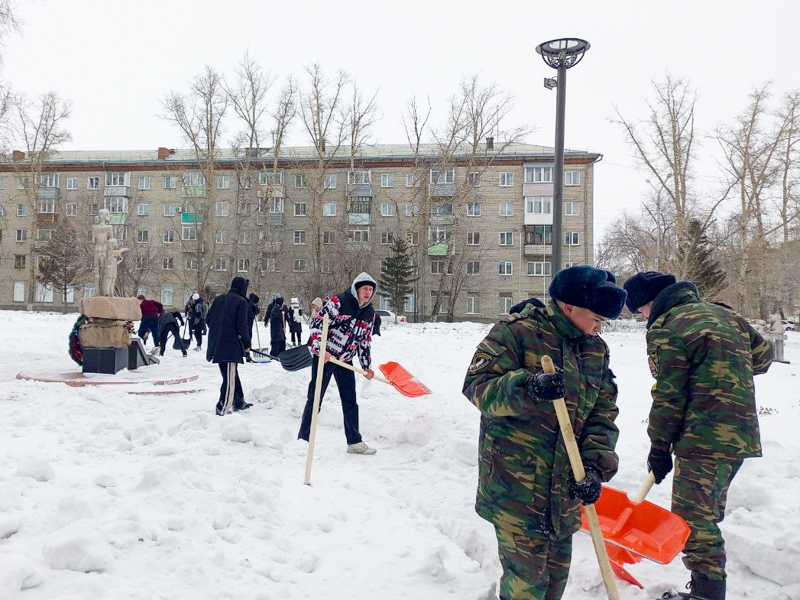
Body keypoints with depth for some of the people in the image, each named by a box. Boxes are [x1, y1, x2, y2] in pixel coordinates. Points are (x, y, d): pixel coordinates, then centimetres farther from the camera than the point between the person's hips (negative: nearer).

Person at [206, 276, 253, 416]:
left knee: (232, 374, 20)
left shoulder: (218, 299, 11)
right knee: (230, 378, -2)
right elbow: (242, 326, -12)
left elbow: (208, 319, 15)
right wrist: (247, 344, -2)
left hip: (216, 343, 8)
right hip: (231, 345, -7)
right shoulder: (241, 302, -8)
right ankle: (222, 409, -4)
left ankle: (239, 402, 32)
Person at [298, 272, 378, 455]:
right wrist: (320, 349, -24)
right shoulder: (339, 302, -15)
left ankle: (354, 442, 20)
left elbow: (365, 341, 13)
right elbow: (316, 324, -16)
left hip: (345, 361, 6)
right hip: (323, 355, -6)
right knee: (315, 399, -1)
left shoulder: (369, 313, 6)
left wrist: (366, 366, 9)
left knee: (350, 402, 10)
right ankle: (303, 440, 11)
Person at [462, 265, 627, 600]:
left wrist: (594, 465, -7)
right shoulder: (517, 331, -11)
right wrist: (528, 387, -34)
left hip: (565, 484, 7)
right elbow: (477, 384, -17)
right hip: (515, 482, -7)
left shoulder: (596, 350, 10)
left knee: (557, 569, 18)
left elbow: (603, 413, 8)